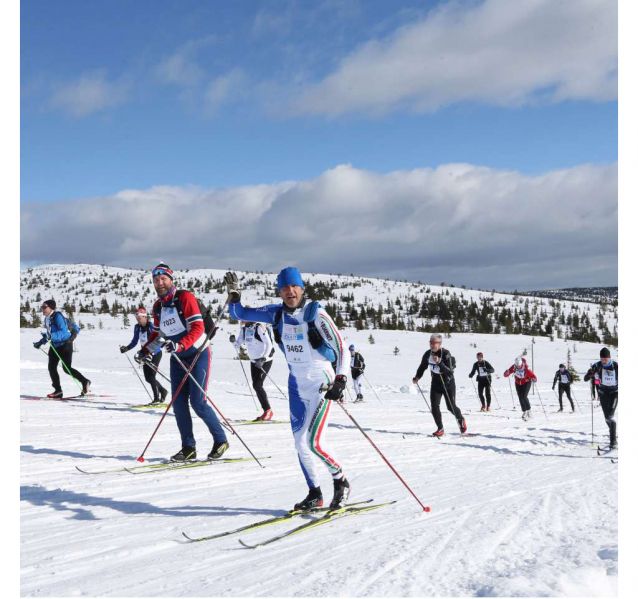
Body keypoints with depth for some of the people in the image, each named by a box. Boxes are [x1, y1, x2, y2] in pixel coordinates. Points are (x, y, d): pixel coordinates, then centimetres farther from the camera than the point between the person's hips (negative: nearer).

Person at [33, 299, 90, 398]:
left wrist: (51, 336, -41)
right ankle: (58, 391, 5)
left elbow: (63, 332, -28)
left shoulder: (57, 316, -19)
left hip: (65, 344, -8)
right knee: (51, 367, -1)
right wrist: (40, 342, 18)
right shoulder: (47, 319, 8)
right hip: (55, 345, 9)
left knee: (67, 368, -9)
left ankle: (85, 382, 10)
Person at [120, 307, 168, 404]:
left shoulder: (151, 326, -21)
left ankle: (156, 398, 0)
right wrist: (126, 348, -9)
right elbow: (134, 341, 8)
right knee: (147, 378, 7)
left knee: (151, 376, -11)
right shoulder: (137, 327, -1)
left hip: (155, 354, -7)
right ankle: (163, 391, 27)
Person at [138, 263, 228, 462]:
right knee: (178, 403, 1)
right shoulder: (158, 306, 8)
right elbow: (157, 333, 21)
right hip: (177, 358, 7)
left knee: (198, 402, -11)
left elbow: (198, 327, -22)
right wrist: (146, 350, 6)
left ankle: (221, 440, 5)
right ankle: (188, 448, 9)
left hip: (197, 354, -7)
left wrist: (180, 345, -34)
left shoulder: (185, 297, -14)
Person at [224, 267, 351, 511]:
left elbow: (341, 348, -16)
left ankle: (341, 482, 9)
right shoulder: (277, 313, -1)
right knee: (300, 442, 8)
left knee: (314, 442, -14)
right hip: (296, 383, 6)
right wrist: (234, 293, -14)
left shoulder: (316, 313, -17)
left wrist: (341, 380, -27)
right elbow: (239, 313, 6)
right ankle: (314, 494, 22)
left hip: (321, 382, -6)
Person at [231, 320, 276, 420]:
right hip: (254, 362, 8)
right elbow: (238, 344, 5)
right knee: (257, 386, 7)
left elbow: (269, 344, -21)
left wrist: (263, 359, -27)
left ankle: (268, 410, -6)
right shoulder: (244, 329, 5)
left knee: (257, 385, -16)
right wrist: (234, 341, -17)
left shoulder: (259, 327, -18)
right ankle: (266, 412, 17)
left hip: (265, 361, -8)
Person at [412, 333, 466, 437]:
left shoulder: (446, 354, -21)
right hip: (435, 383, 4)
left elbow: (450, 371, -28)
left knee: (451, 406, 5)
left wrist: (439, 362, -40)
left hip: (448, 384, -4)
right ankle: (440, 429, 5)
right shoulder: (428, 354, -7)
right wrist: (417, 377, -6)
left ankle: (461, 420, 35)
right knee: (434, 406, -7)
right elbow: (422, 366, 9)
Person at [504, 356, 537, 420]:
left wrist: (534, 379, -51)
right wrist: (507, 373, -42)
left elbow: (531, 375, -29)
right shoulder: (514, 367, -20)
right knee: (520, 398, 3)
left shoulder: (526, 367, -29)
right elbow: (506, 374, -19)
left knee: (524, 396, -16)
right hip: (518, 383, 4)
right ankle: (524, 412, 16)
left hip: (526, 383, -4)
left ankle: (529, 410, 2)